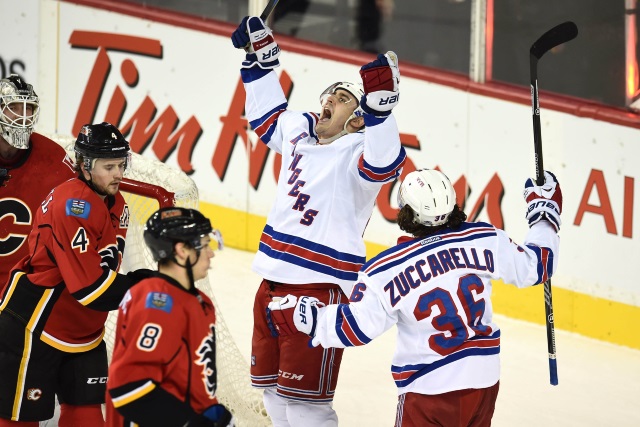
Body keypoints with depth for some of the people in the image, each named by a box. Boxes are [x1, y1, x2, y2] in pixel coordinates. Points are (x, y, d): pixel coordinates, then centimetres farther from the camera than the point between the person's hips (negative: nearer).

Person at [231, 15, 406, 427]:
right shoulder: (299, 131, 10)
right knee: (273, 387, 19)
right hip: (274, 281, 9)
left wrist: (379, 105, -47)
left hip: (321, 285, -9)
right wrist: (261, 60, 27)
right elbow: (267, 115, 31)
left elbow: (383, 164, -37)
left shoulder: (356, 152, -13)